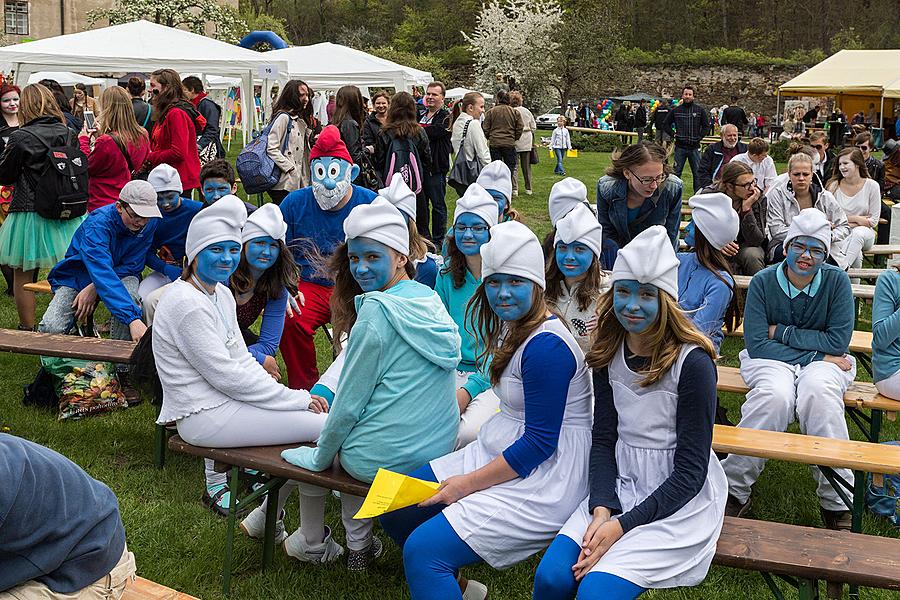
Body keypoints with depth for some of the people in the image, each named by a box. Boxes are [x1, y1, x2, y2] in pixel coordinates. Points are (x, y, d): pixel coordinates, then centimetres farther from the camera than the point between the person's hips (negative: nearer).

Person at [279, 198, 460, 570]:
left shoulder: (376, 310, -19)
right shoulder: (432, 300, 4)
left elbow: (350, 401, -14)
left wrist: (320, 457, 1)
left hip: (382, 461, -6)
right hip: (441, 451, 7)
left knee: (312, 454, 22)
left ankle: (312, 545, 35)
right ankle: (359, 545, 32)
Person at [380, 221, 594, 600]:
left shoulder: (546, 347, -22)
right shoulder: (513, 330, 7)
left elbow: (539, 444, -21)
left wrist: (467, 484, -17)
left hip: (543, 479, -10)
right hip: (496, 452, 10)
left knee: (422, 550, -21)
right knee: (395, 509, 9)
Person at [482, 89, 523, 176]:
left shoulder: (490, 112, -2)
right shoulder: (515, 112, 1)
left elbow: (485, 129, -1)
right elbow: (520, 128, 2)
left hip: (494, 143, 0)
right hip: (510, 144, 0)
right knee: (510, 167, 5)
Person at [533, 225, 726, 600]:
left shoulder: (692, 361, -15)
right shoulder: (609, 354, 1)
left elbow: (690, 471, -14)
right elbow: (603, 440, 3)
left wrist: (622, 525, -18)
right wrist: (602, 509, -14)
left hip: (679, 499, -4)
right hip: (620, 486, 5)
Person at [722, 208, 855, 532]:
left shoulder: (836, 281, -4)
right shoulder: (763, 281, -6)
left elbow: (838, 342, -8)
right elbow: (756, 344, -11)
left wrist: (781, 332, -9)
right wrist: (819, 355, -13)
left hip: (822, 362, 1)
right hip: (772, 360, -1)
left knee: (819, 393, -35)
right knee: (776, 397, -35)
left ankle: (836, 501, -24)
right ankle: (734, 488, -22)